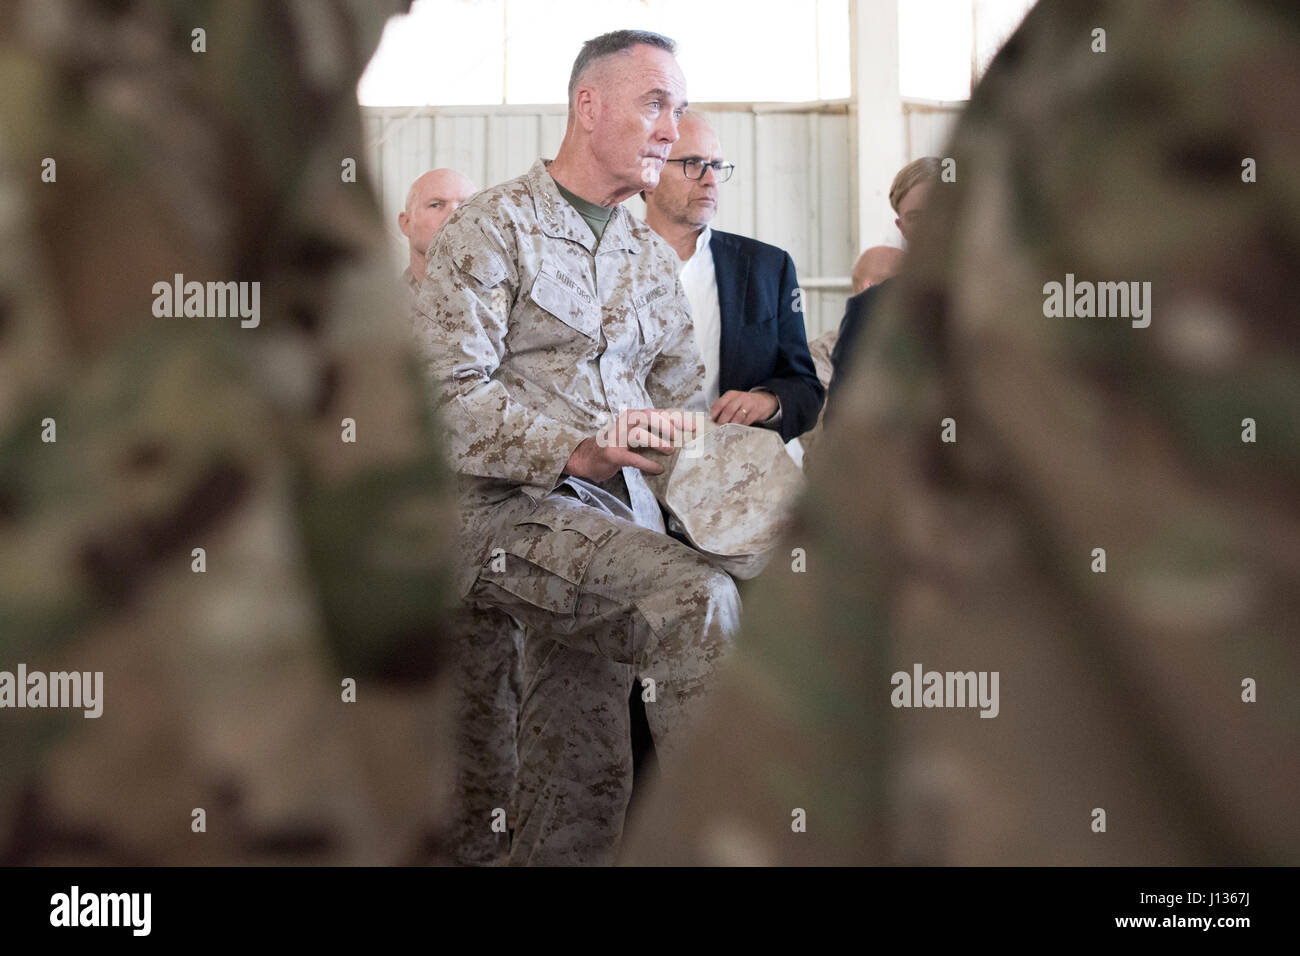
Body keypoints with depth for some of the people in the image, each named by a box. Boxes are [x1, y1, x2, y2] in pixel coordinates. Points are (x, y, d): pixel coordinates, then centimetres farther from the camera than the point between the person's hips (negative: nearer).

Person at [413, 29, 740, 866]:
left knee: (582, 781, 4)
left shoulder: (650, 254, 19)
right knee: (700, 598, -30)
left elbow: (683, 391, 21)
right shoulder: (494, 227, -3)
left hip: (619, 516, 7)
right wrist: (575, 451, -23)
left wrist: (682, 438, -3)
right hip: (515, 510, -7)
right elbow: (449, 393, -13)